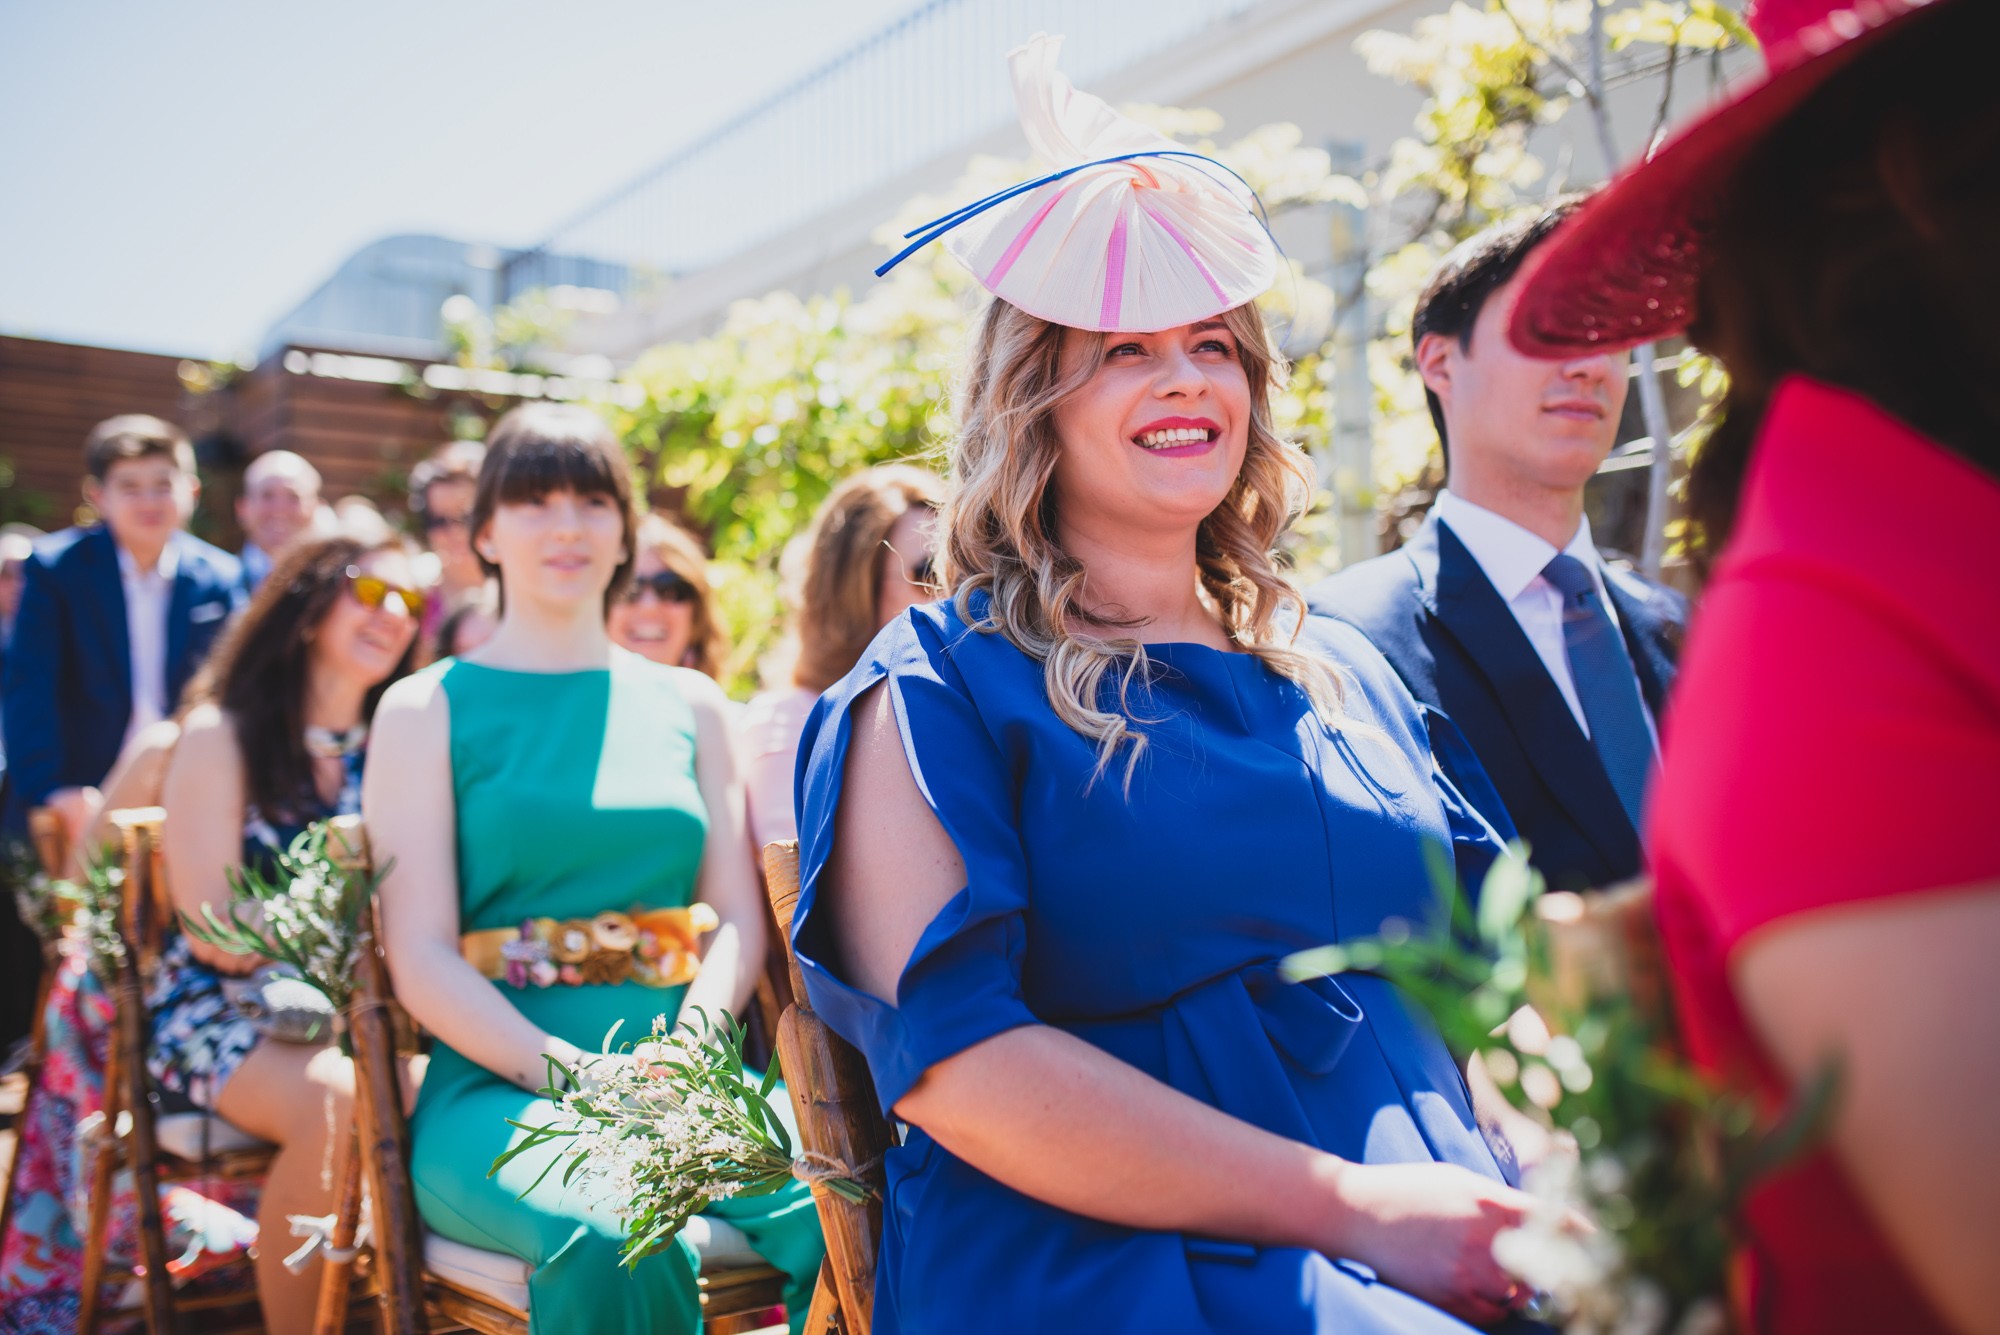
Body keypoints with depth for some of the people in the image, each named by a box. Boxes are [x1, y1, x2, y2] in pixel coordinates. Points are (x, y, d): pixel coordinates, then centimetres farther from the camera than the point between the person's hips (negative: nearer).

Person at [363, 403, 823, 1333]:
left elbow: (737, 918, 9)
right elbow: (421, 959, -2)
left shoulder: (688, 703, 17)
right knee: (617, 1243, -37)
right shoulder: (428, 710, 8)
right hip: (498, 1086, -3)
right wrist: (575, 1076, -17)